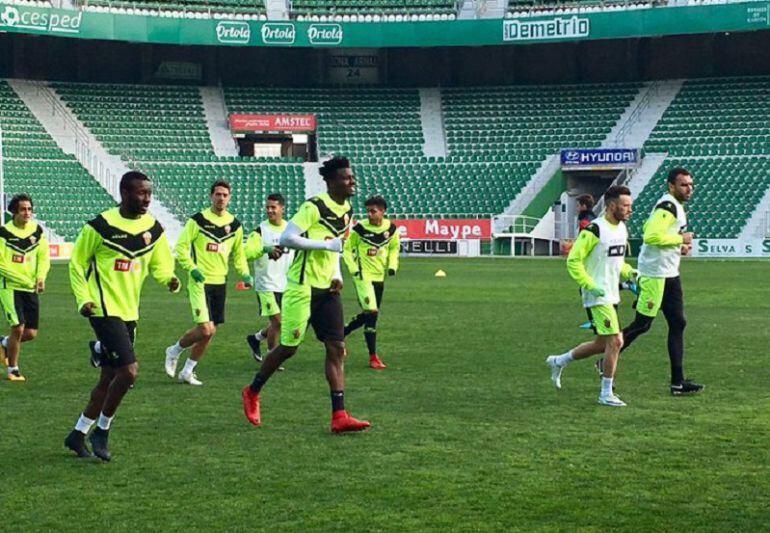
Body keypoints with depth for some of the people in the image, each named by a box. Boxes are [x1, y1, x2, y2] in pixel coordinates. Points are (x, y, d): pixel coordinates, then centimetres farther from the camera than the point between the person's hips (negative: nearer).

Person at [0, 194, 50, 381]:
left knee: (31, 333, 3)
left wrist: (41, 277, -13)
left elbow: (44, 257, 6)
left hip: (31, 289, 5)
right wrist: (24, 280, -16)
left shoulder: (37, 230, 3)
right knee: (18, 327, -14)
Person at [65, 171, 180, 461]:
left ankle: (78, 434, 27)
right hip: (105, 311, -7)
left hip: (130, 313, 7)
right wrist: (83, 299, -10)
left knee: (110, 378, 12)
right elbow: (77, 263, -1)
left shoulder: (154, 229, 3)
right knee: (128, 372, -17)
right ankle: (101, 431, 3)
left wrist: (169, 279, -12)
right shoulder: (100, 226, -11)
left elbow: (160, 266, 11)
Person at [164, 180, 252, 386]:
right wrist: (191, 268, -17)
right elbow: (181, 247, -4)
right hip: (200, 282, -6)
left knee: (209, 333, 8)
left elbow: (238, 254, 21)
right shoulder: (198, 220, -6)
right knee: (206, 329, -17)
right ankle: (174, 351, 10)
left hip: (220, 284, 6)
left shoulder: (235, 225, 9)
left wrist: (244, 273, 5)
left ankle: (187, 372, 23)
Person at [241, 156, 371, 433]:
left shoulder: (347, 211, 11)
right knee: (288, 347, 1)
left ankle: (339, 416, -4)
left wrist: (337, 274, 7)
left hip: (327, 289, 7)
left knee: (337, 348, -2)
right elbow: (287, 238, -22)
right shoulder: (314, 207, -15)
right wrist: (327, 245, -23)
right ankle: (252, 393, 25)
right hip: (302, 287, -7)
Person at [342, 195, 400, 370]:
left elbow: (394, 248, 17)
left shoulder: (391, 229, 0)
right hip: (363, 276, -6)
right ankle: (373, 357, -13)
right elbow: (348, 249, 2)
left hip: (379, 277, 6)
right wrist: (354, 269, -9)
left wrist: (392, 265, 1)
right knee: (371, 311, -19)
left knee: (370, 315, 10)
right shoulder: (360, 228, -11)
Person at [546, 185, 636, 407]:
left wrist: (628, 272, 7)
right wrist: (590, 285, -21)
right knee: (615, 341, -12)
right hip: (598, 296, -9)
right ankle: (606, 394, 0)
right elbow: (573, 260, -15)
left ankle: (558, 361, 34)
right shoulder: (594, 230, -17)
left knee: (602, 343, 15)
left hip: (612, 295, 9)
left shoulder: (622, 229, 10)